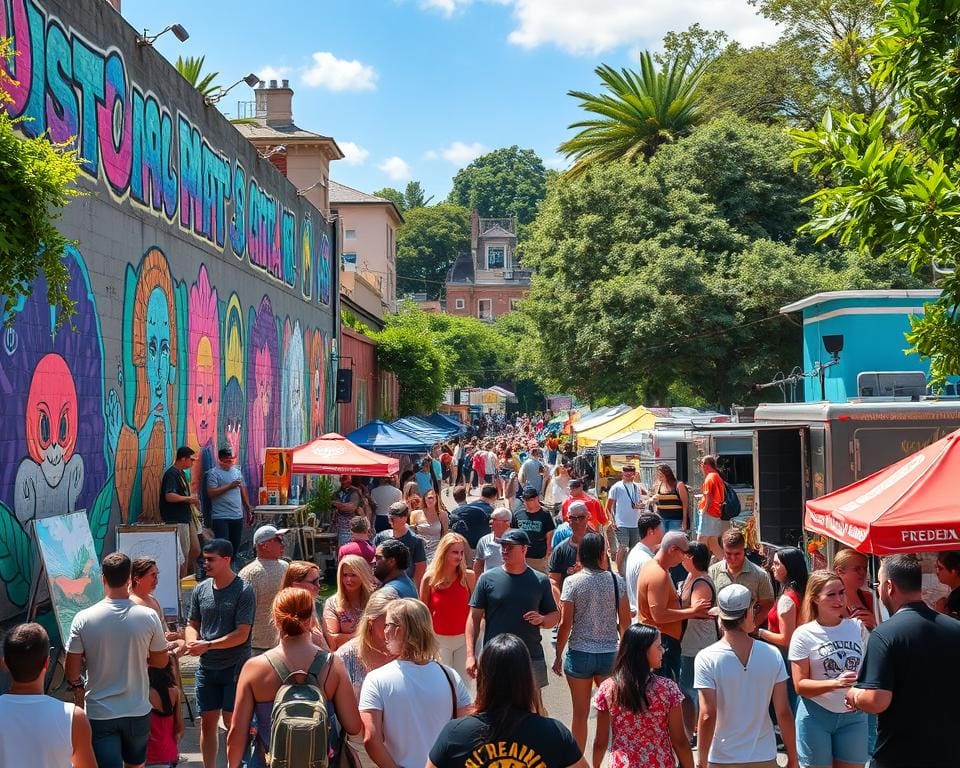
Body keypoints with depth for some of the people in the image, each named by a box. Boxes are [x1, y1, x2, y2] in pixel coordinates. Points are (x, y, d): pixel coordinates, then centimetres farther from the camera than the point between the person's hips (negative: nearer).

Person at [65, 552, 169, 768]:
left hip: (100, 714, -2)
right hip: (138, 712, 2)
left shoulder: (83, 619, -12)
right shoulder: (148, 617, -10)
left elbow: (72, 672, -7)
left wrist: (78, 688, 13)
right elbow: (161, 661, 2)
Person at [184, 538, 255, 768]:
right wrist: (193, 642, -9)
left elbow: (242, 634, -15)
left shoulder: (244, 591, -11)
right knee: (207, 722, 10)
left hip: (234, 666, -5)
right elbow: (192, 624, 13)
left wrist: (207, 645, -18)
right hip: (207, 667, 5)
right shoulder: (201, 589, 5)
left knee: (231, 721, -2)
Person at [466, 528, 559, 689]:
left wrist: (542, 619, -12)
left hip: (531, 658, 1)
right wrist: (470, 654, -6)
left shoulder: (540, 581, 4)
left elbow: (555, 615, 11)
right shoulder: (488, 578, 1)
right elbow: (474, 617, 1)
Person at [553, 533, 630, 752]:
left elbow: (565, 623, -10)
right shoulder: (616, 580, -4)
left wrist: (558, 655, 1)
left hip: (580, 653, -2)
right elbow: (625, 622, 1)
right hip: (609, 653, 2)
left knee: (581, 713, 10)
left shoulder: (572, 582, -10)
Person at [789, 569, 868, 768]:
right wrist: (835, 683, -25)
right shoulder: (804, 634, -8)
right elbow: (800, 685, -11)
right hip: (816, 717, -3)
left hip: (853, 716, 3)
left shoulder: (857, 627, 2)